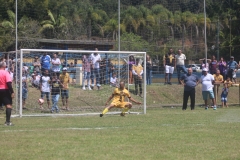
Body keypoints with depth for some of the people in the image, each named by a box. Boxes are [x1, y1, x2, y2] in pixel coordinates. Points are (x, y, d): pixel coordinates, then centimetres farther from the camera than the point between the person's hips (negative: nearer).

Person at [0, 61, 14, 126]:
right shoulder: (6, 73, -9)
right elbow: (8, 83, -18)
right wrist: (12, 92, -17)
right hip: (5, 90, -5)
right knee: (8, 105, -4)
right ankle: (8, 121, -14)